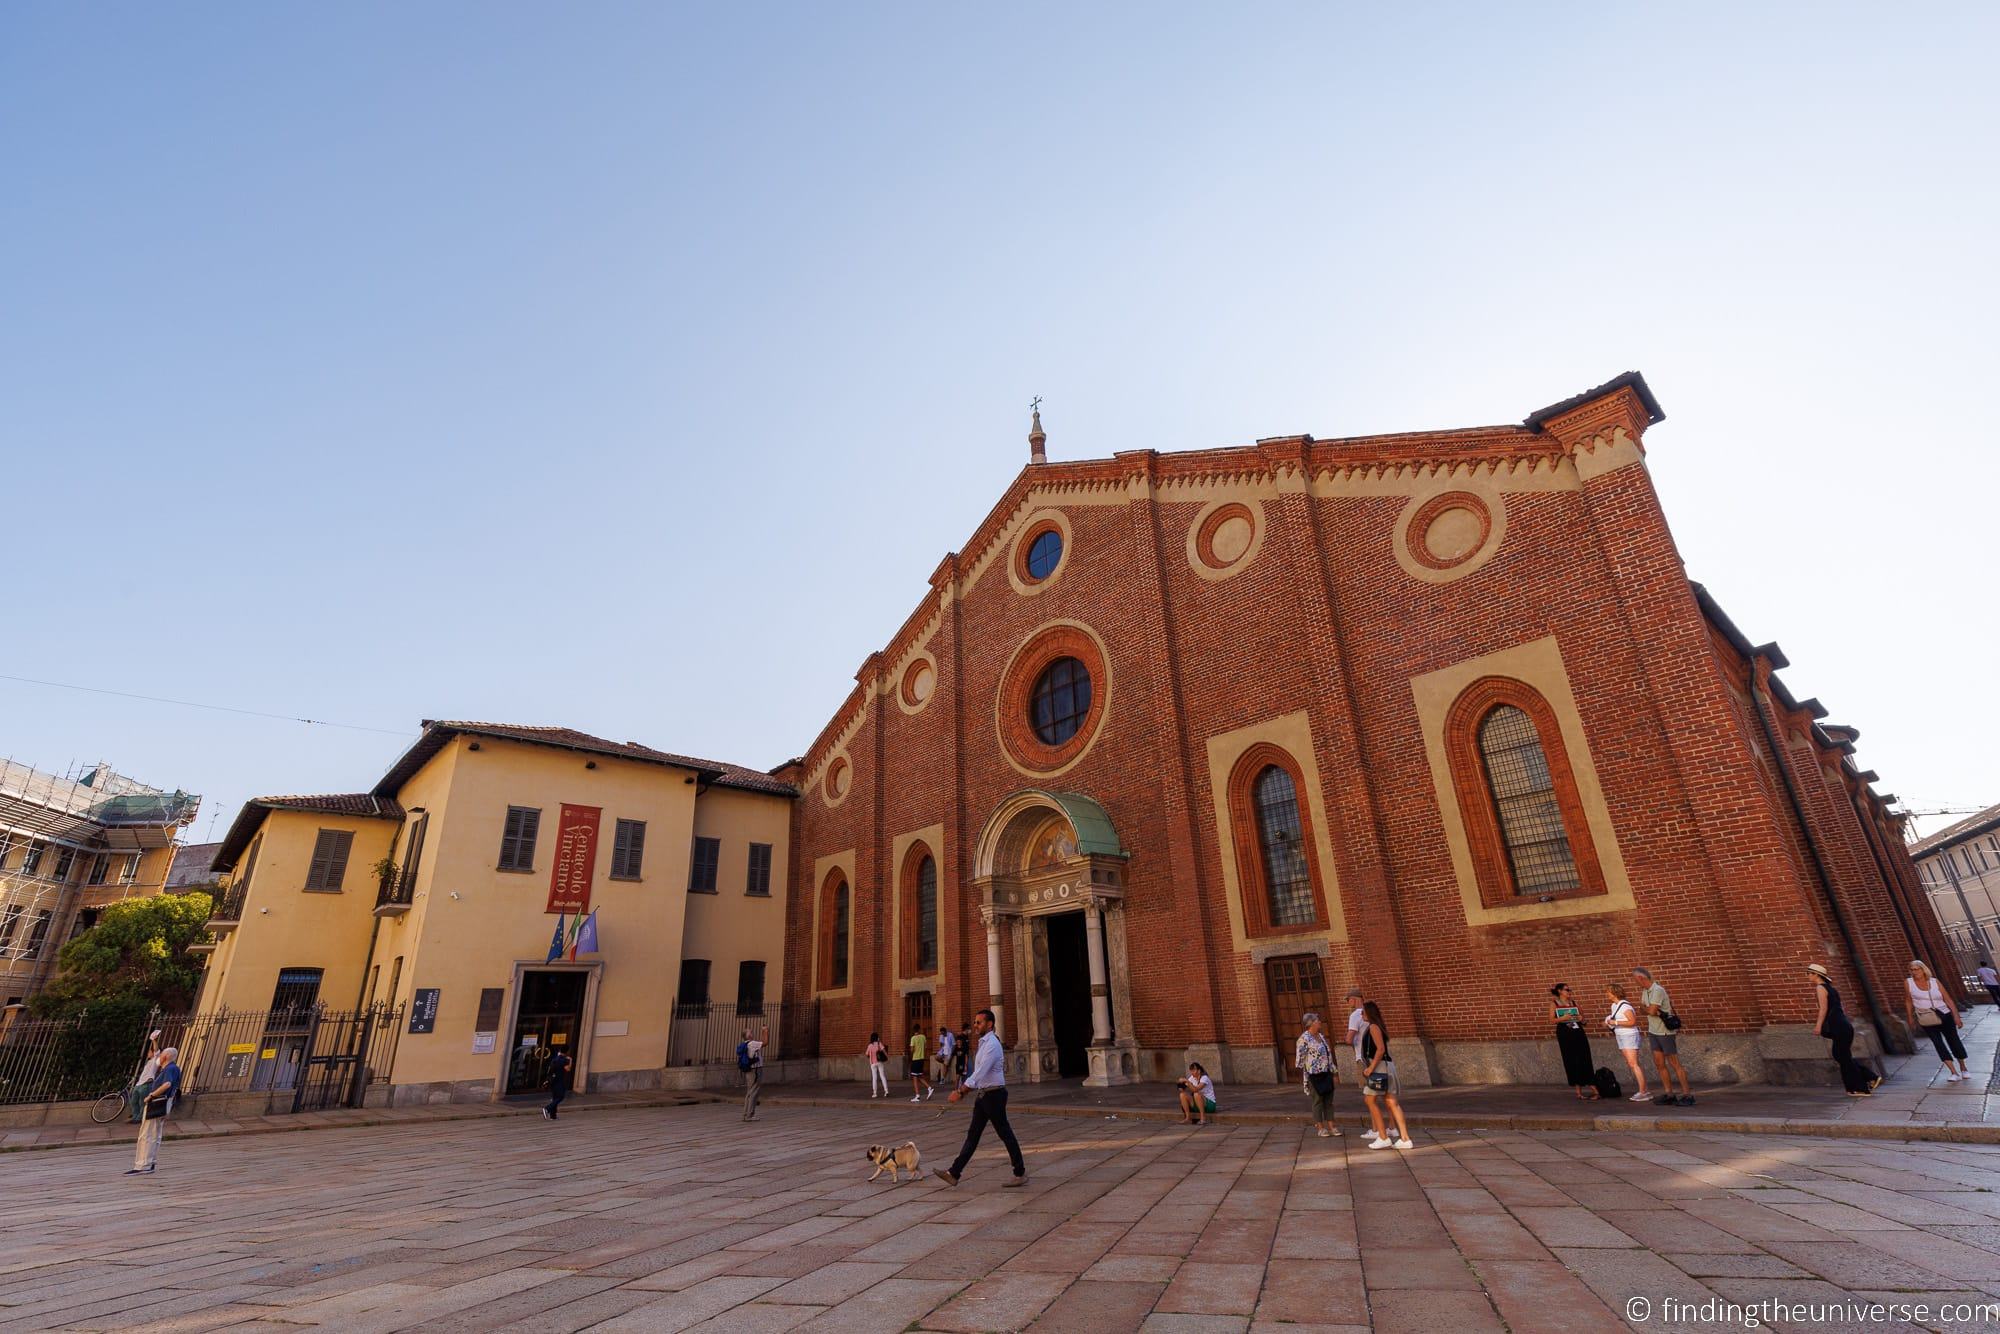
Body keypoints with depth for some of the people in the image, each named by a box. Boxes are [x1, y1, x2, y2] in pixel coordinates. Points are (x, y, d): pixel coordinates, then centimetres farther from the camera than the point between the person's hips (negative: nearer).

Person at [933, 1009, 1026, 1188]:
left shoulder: (992, 1044, -19)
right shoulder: (983, 1043, 11)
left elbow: (981, 1072, -26)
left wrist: (961, 1091, -27)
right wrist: (964, 1089, 9)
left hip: (994, 1094, -9)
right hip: (983, 1094, 9)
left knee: (1005, 1133, 2)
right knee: (973, 1134, 9)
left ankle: (1020, 1174, 15)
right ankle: (954, 1173, 10)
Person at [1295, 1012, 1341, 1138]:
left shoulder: (1321, 1036, 12)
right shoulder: (1304, 1039, -13)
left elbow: (1329, 1055, 19)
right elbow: (1300, 1059, -13)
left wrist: (1334, 1073, 17)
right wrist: (1303, 1079, -14)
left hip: (1326, 1074, 7)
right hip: (1314, 1076, -7)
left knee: (1329, 1101, 10)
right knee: (1318, 1101, 1)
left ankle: (1331, 1126, 18)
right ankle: (1321, 1128, 11)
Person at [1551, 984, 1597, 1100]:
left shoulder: (1573, 1002, 13)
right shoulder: (1554, 1003, 2)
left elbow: (1582, 1014, 18)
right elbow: (1551, 1020, -4)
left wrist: (1581, 1018, -4)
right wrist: (1562, 1018, -20)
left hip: (1578, 1032, 3)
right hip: (1564, 1034, -3)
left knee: (1585, 1060, -3)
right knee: (1571, 1061, 1)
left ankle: (1593, 1088, -2)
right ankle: (1578, 1090, 7)